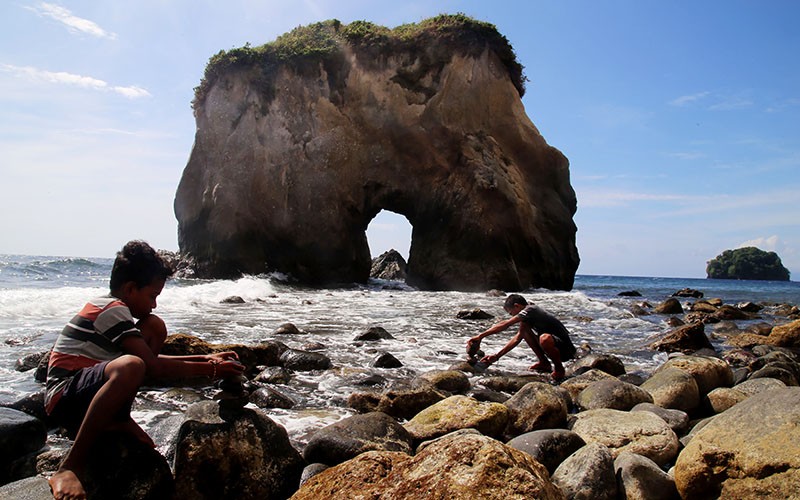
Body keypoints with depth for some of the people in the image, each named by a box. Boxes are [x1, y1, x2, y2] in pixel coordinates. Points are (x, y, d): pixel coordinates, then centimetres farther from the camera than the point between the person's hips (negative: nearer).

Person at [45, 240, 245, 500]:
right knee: (130, 367, -41)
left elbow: (150, 358, 20)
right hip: (64, 399, -10)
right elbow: (153, 367, -21)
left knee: (154, 326, 3)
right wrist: (209, 370, -13)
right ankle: (69, 467, -30)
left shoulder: (114, 308, 15)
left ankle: (117, 419, 2)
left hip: (90, 388, 10)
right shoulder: (112, 310, -16)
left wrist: (205, 358, 12)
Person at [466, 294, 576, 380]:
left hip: (566, 350, -9)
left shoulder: (530, 310, -18)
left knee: (545, 338, -40)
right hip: (555, 344, 9)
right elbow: (517, 338, 12)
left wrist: (480, 336, -24)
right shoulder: (528, 316, 11)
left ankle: (559, 368, -13)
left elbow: (505, 324, -25)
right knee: (524, 329, 7)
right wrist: (496, 356, 7)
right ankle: (544, 363, 10)